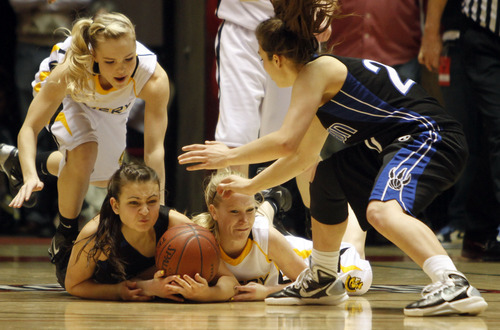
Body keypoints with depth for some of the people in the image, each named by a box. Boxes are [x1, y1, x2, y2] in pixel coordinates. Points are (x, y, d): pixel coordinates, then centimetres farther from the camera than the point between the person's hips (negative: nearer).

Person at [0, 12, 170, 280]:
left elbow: (154, 149, -44)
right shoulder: (68, 72, -46)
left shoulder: (154, 79, -43)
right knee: (84, 151, -31)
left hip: (111, 108, 4)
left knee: (103, 178, 20)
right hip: (66, 97, -4)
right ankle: (65, 235, -9)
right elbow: (30, 127, -41)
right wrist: (30, 176, -58)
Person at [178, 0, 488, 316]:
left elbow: (286, 142, -17)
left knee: (381, 210, -34)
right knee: (329, 178, 25)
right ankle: (323, 281, 36)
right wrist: (250, 185, 41)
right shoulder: (324, 78, 21)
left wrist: (230, 156, -3)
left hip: (432, 138, -11)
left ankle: (455, 286, -50)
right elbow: (303, 155, 33)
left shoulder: (316, 70, -8)